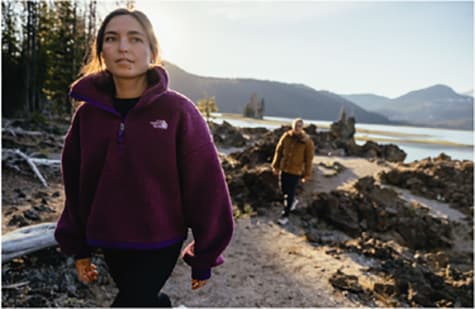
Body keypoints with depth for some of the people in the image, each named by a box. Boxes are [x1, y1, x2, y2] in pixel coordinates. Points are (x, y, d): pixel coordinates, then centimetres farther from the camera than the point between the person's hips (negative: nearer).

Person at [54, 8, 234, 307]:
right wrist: (79, 248, 12)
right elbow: (76, 186, 7)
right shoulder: (88, 113, -3)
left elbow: (205, 187, -12)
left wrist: (204, 259, -6)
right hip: (110, 243, 4)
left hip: (159, 243, -4)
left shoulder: (178, 111, -15)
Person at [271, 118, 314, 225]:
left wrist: (307, 174, -4)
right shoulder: (286, 136, -6)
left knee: (290, 194, 0)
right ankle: (293, 200, 50)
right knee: (284, 190, 19)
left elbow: (308, 159, -7)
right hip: (284, 168, 4)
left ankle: (285, 215, 14)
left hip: (296, 171, -4)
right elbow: (278, 151, 4)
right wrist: (275, 166, 7)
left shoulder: (307, 141, -13)